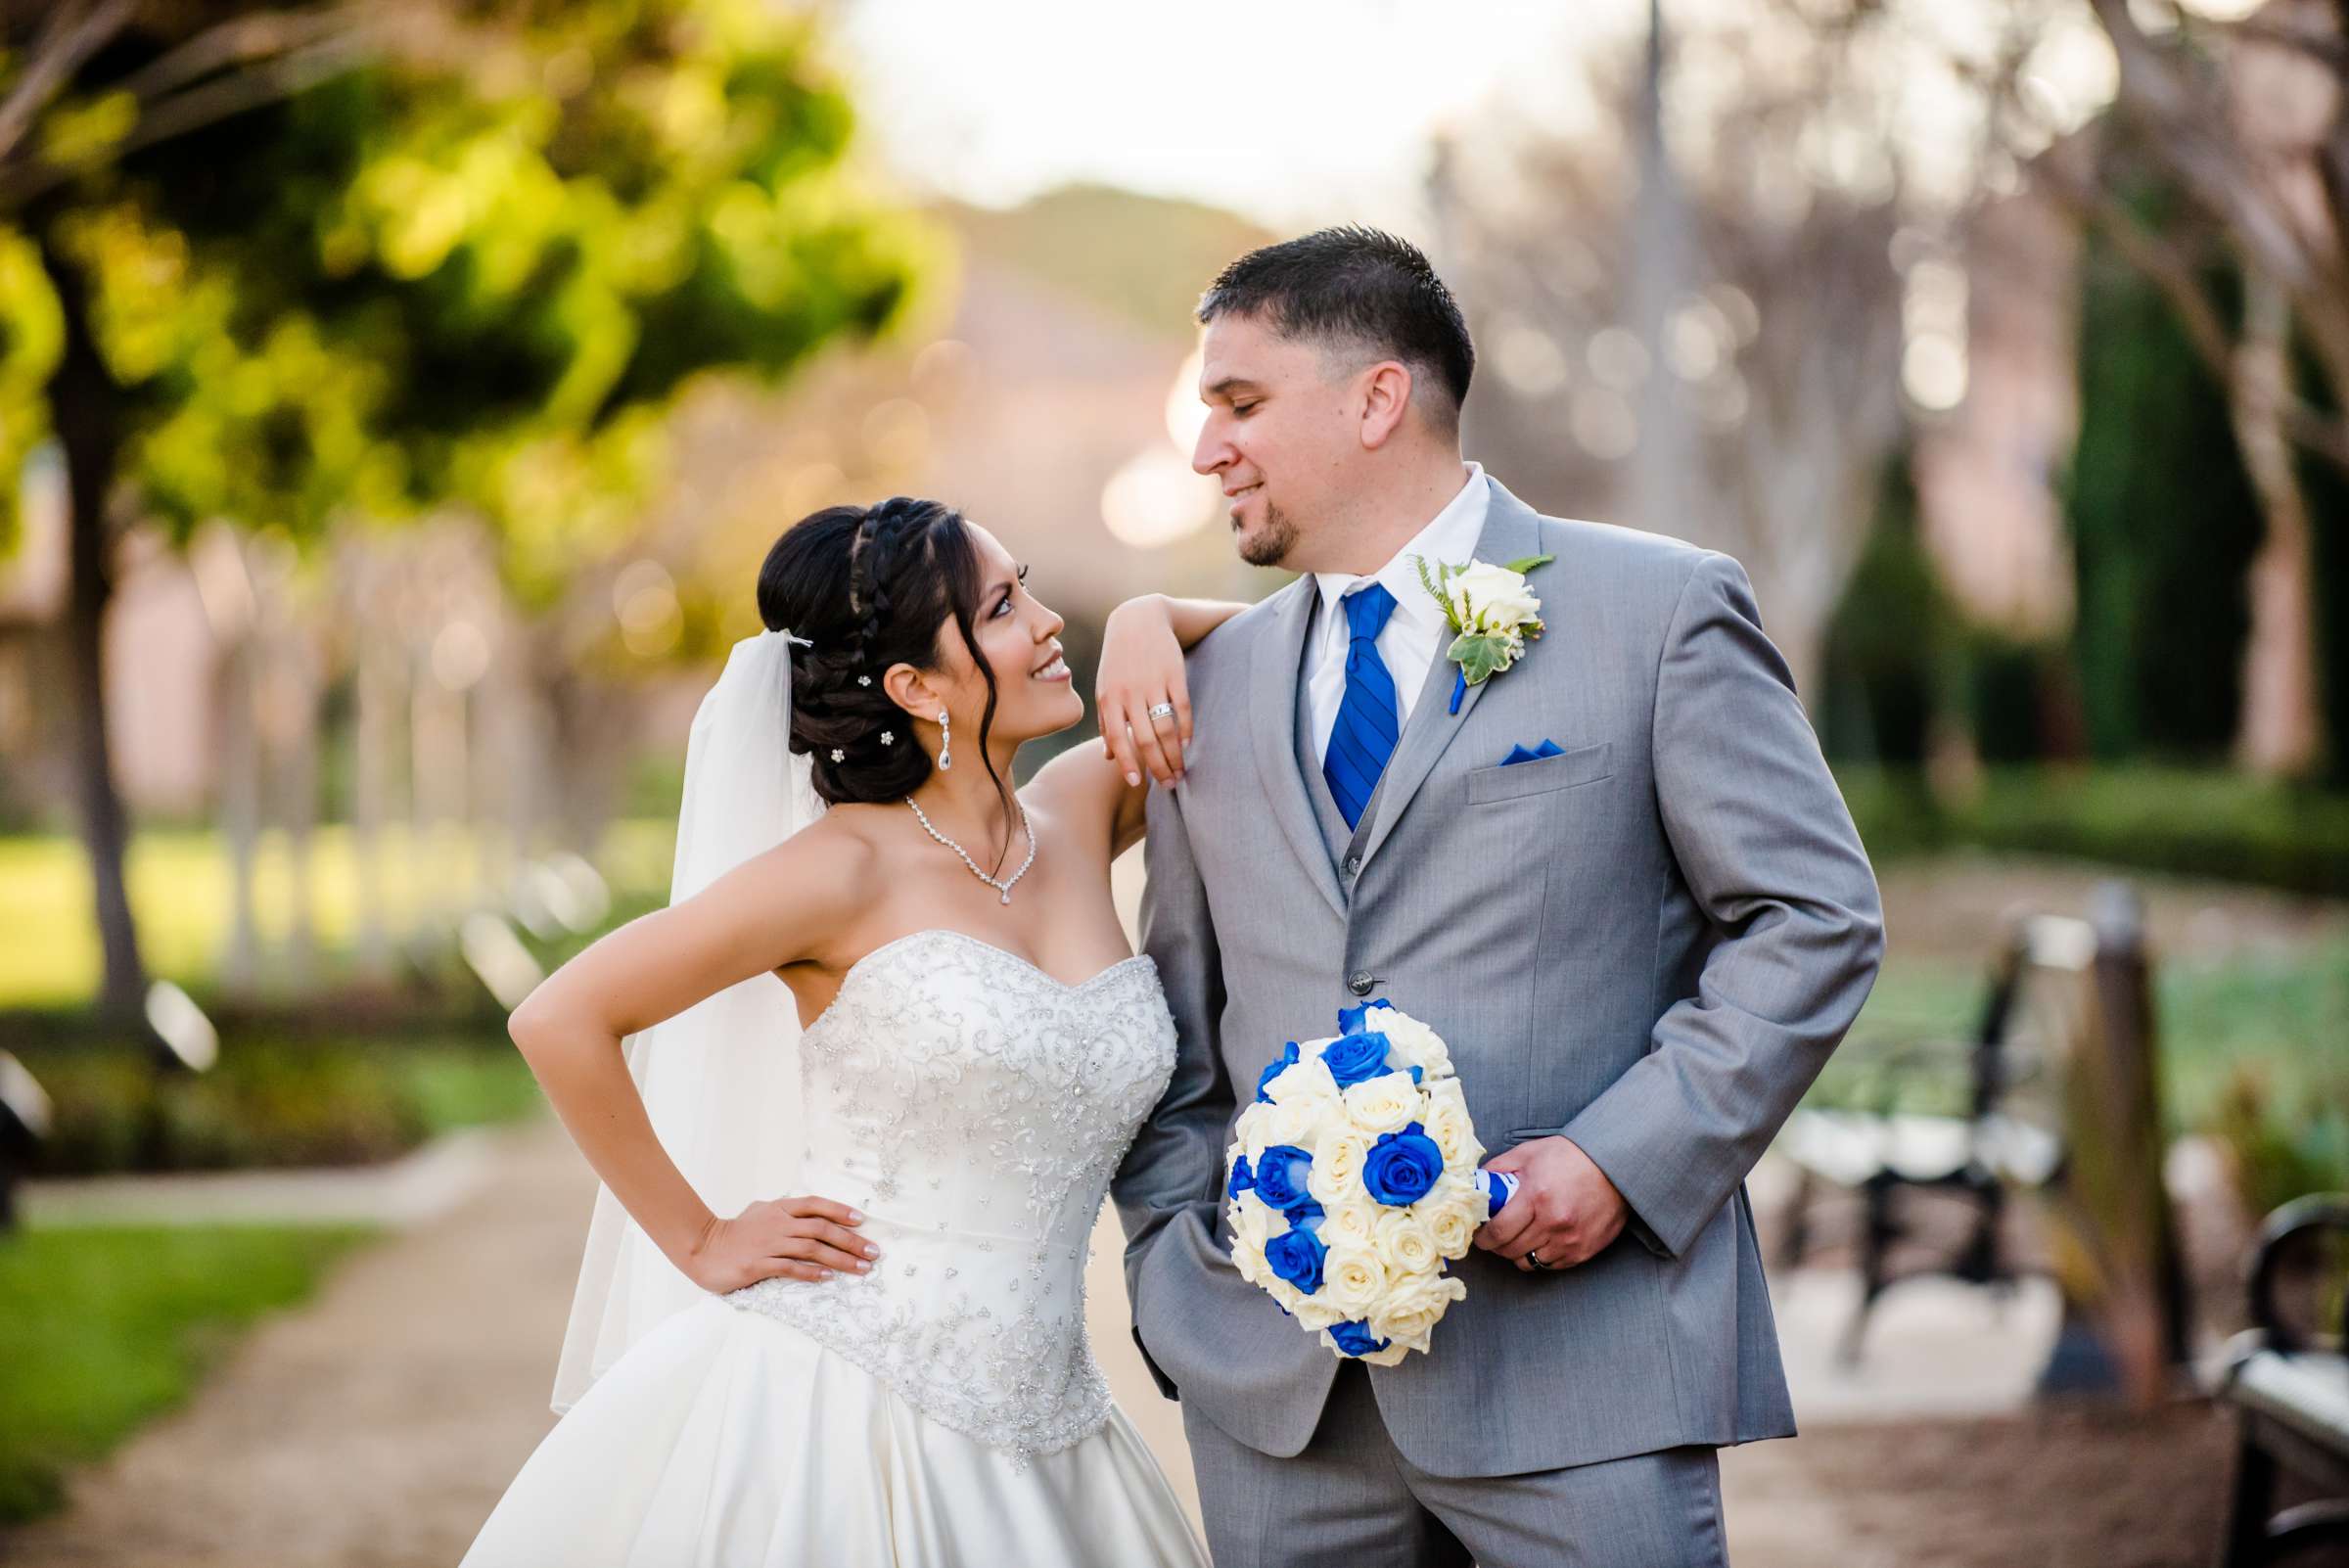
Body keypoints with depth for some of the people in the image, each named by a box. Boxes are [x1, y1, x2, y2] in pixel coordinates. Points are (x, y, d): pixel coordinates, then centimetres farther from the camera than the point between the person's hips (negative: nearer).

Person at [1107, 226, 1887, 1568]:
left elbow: (1817, 921, -3)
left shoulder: (1662, 609, 1)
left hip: (1576, 1362, -4)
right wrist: (1174, 1277, 7)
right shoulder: (1217, 684, 15)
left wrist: (1620, 1157, -12)